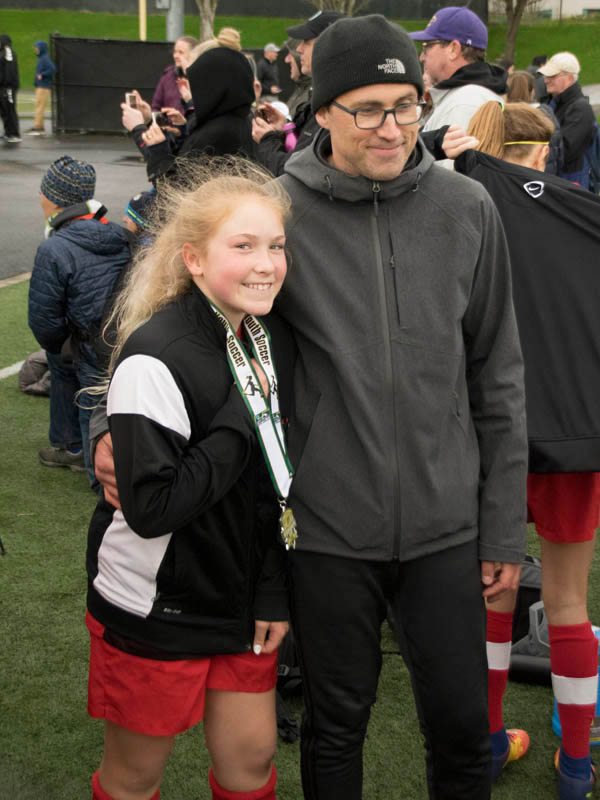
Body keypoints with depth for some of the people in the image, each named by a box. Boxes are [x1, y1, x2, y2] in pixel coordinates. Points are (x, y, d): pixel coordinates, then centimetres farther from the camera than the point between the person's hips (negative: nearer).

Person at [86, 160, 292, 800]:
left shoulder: (266, 344, 2)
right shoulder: (156, 360, -23)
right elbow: (151, 507, -27)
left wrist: (274, 593, 3)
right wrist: (241, 421, -23)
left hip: (240, 599, 6)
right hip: (154, 609, -6)